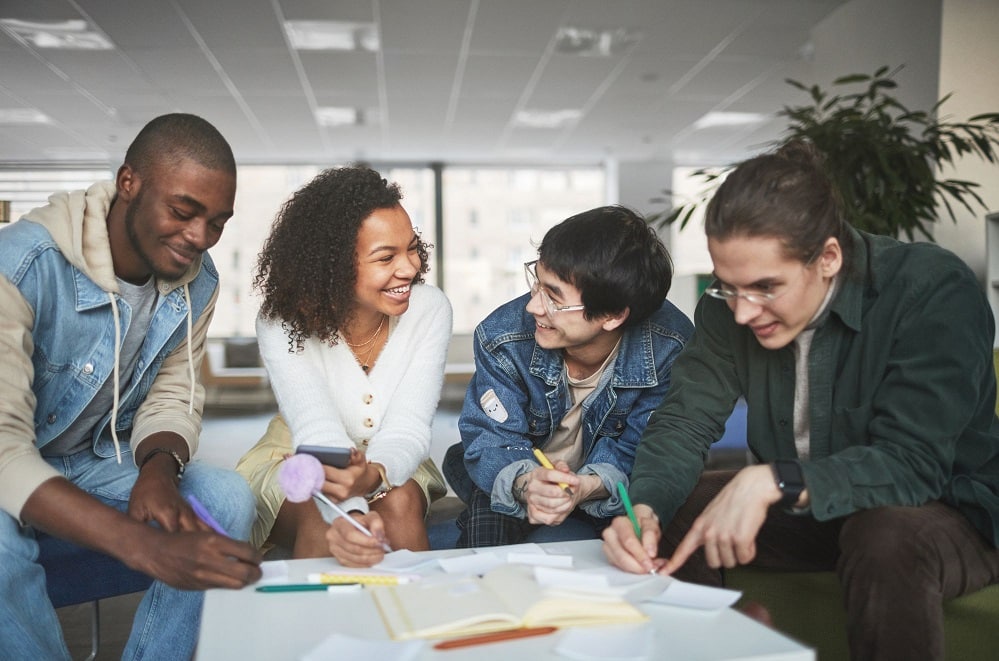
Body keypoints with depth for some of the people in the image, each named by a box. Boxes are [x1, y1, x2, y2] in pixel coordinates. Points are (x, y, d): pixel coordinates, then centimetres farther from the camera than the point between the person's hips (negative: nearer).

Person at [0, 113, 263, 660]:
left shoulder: (198, 281, -9)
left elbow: (173, 396, -1)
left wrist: (160, 468, -26)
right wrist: (147, 547, -49)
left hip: (97, 459, 5)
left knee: (228, 500, -19)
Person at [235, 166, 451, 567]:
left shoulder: (429, 309, -18)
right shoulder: (282, 323, -22)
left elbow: (408, 430, -23)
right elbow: (319, 435, -33)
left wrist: (371, 475, -46)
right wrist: (350, 514, -54)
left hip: (390, 468, 1)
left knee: (401, 503, -30)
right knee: (320, 519, -31)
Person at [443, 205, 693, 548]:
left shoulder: (669, 351, -24)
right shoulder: (502, 337, -22)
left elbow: (634, 454, -18)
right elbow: (491, 439, -19)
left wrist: (588, 486, -40)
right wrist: (525, 483, -42)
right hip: (521, 478, 0)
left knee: (558, 535, -29)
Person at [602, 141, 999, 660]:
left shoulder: (934, 291, -24)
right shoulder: (729, 305, -10)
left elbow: (913, 461, -30)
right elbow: (684, 419, -11)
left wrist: (769, 482, -42)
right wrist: (645, 509, -30)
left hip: (945, 511, -4)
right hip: (799, 510, 5)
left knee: (888, 538, -36)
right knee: (666, 511, -11)